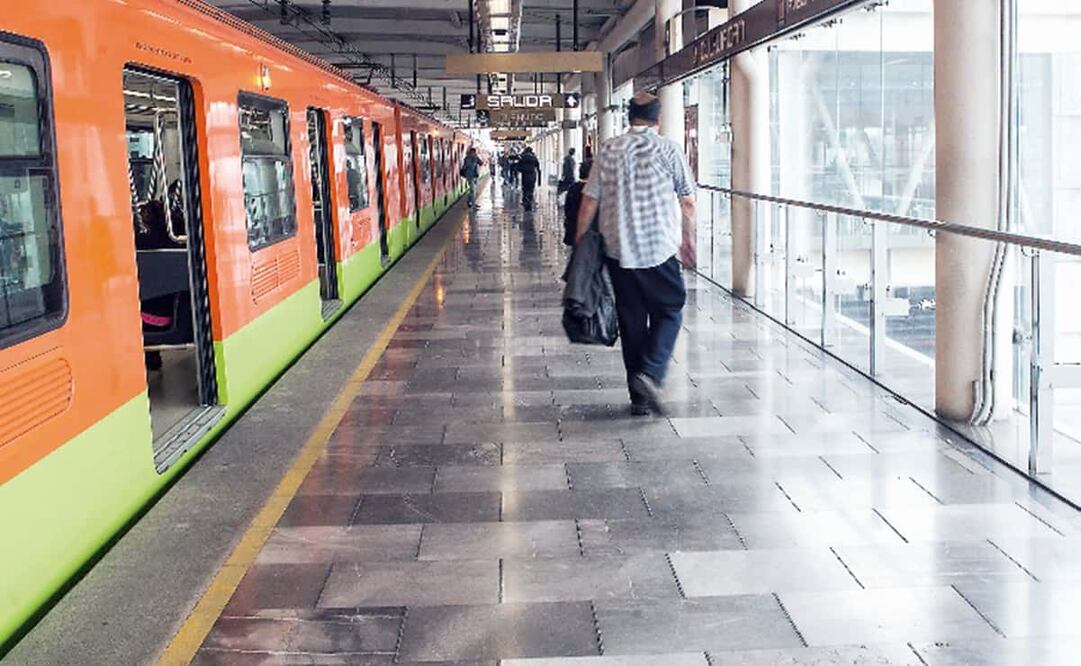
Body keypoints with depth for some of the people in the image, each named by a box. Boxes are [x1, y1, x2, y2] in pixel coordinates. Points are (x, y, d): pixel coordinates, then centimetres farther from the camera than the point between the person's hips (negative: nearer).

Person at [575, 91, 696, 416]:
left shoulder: (609, 149, 4)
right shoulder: (668, 149, -3)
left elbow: (590, 200, 3)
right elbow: (688, 201, -1)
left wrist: (579, 241, 11)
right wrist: (688, 238, 13)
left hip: (618, 249, 3)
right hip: (659, 248, -3)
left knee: (631, 320, 11)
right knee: (669, 311, 11)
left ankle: (639, 396, 14)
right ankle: (651, 373, -10)